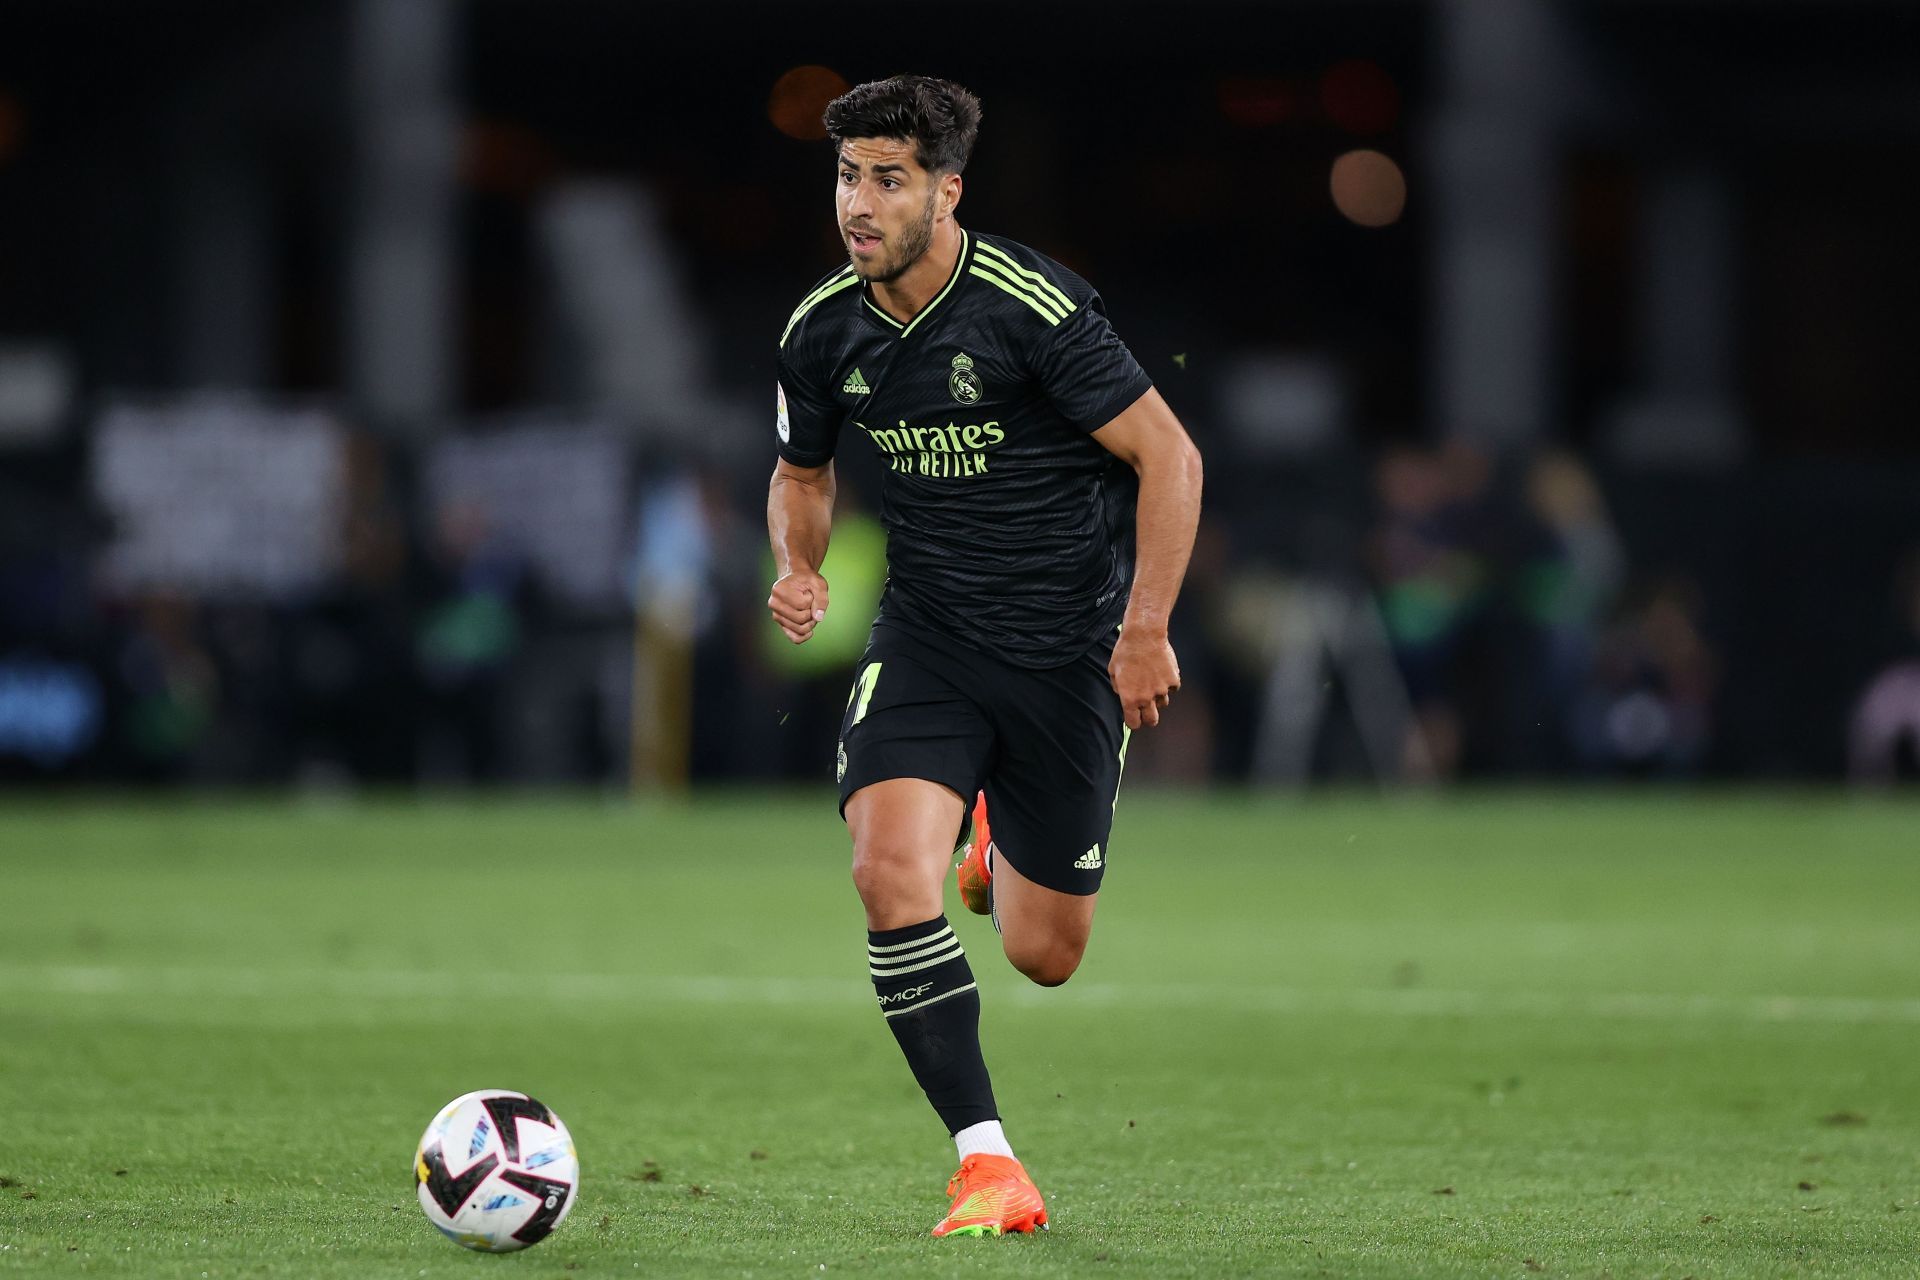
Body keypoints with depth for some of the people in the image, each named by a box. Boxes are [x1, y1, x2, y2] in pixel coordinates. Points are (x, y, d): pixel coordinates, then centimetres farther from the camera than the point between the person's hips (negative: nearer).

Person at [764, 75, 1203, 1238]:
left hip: (1069, 650, -3)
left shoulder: (1034, 307, -19)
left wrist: (1145, 629, -13)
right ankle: (987, 1161, -16)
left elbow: (1168, 455, -12)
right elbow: (804, 473, 17)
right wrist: (798, 566, -4)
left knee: (1045, 957, 6)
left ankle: (1002, 841, 44)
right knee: (890, 869, -24)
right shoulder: (824, 332, -3)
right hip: (927, 638, 3)